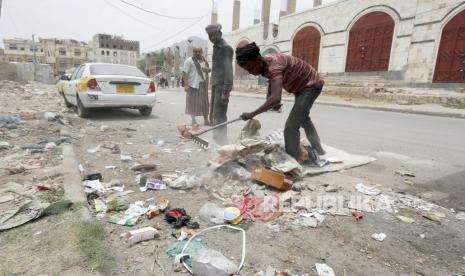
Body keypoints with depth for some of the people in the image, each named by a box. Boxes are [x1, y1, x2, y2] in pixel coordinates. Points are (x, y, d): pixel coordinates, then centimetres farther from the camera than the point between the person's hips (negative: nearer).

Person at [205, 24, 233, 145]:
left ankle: (222, 143, -4)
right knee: (213, 116, 13)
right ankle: (216, 140, 23)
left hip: (222, 86, -9)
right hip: (215, 86, 10)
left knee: (219, 116, -10)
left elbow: (228, 70, -17)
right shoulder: (216, 47, 19)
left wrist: (226, 91, -23)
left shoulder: (226, 48, -9)